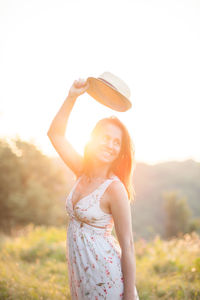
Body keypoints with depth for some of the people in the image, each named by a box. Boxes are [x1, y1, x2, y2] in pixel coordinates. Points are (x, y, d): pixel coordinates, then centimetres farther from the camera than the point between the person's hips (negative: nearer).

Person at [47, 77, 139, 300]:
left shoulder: (115, 188, -18)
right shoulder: (83, 173, 1)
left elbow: (127, 245, -16)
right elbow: (55, 133, 8)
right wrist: (72, 97, -2)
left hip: (105, 275, -7)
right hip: (79, 272, 7)